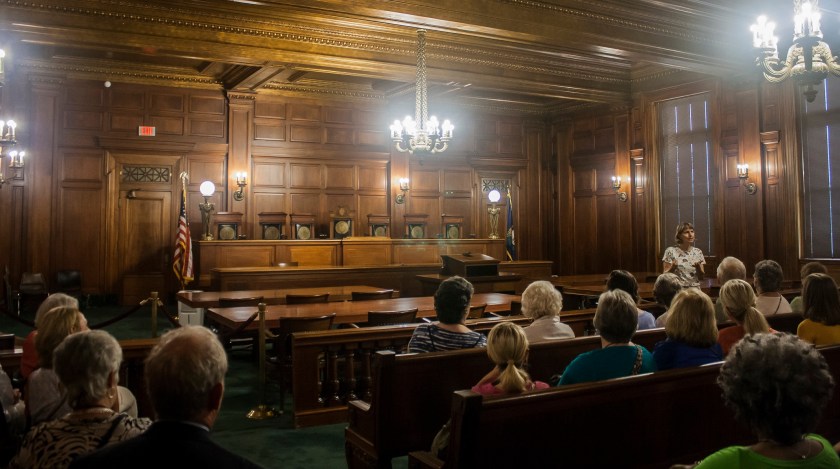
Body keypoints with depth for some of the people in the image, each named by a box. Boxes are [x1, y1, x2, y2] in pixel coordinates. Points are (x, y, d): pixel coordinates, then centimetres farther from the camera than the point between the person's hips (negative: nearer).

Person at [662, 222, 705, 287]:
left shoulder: (698, 252, 8)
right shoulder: (671, 251, -2)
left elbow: (701, 277, 9)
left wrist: (698, 267, -9)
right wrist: (672, 267, -19)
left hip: (694, 289, 3)